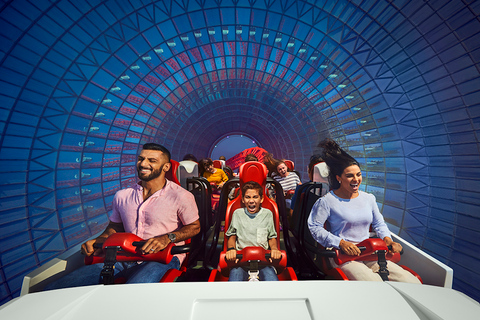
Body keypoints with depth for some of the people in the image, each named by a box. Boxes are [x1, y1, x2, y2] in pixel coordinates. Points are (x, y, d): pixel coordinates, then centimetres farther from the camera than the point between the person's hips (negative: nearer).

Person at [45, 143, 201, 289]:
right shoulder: (122, 196, 12)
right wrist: (96, 241, 3)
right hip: (124, 257, 5)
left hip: (162, 258, -5)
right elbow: (114, 227, 24)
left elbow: (194, 227, 0)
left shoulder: (181, 196, -7)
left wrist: (167, 238, -16)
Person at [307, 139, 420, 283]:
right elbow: (314, 227, -11)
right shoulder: (327, 201, -12)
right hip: (343, 256, -6)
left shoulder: (369, 198, 9)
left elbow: (379, 224, 21)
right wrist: (340, 243, -16)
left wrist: (387, 238, 1)